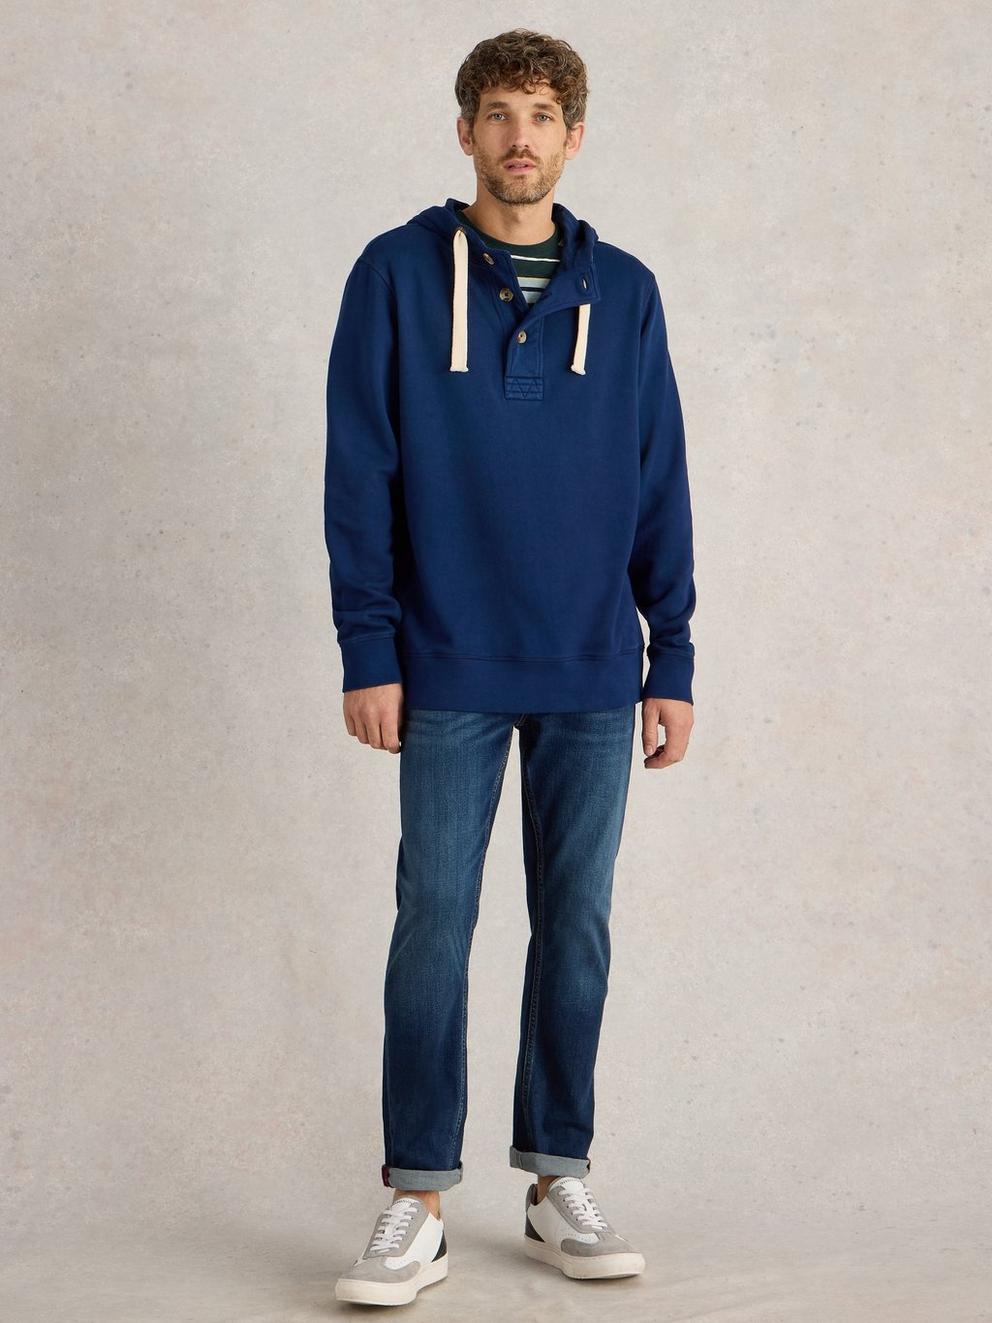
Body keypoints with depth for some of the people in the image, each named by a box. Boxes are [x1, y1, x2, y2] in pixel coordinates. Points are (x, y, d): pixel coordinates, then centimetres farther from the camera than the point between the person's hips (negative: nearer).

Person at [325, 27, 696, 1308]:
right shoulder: (398, 275, 1)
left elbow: (660, 489, 8)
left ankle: (559, 1178, 20)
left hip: (594, 675, 2)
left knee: (575, 924, 8)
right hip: (449, 672, -2)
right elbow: (359, 474, -2)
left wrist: (671, 661, 4)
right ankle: (418, 1199, 8)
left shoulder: (623, 292, 7)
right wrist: (369, 652, -8)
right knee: (434, 925, -1)